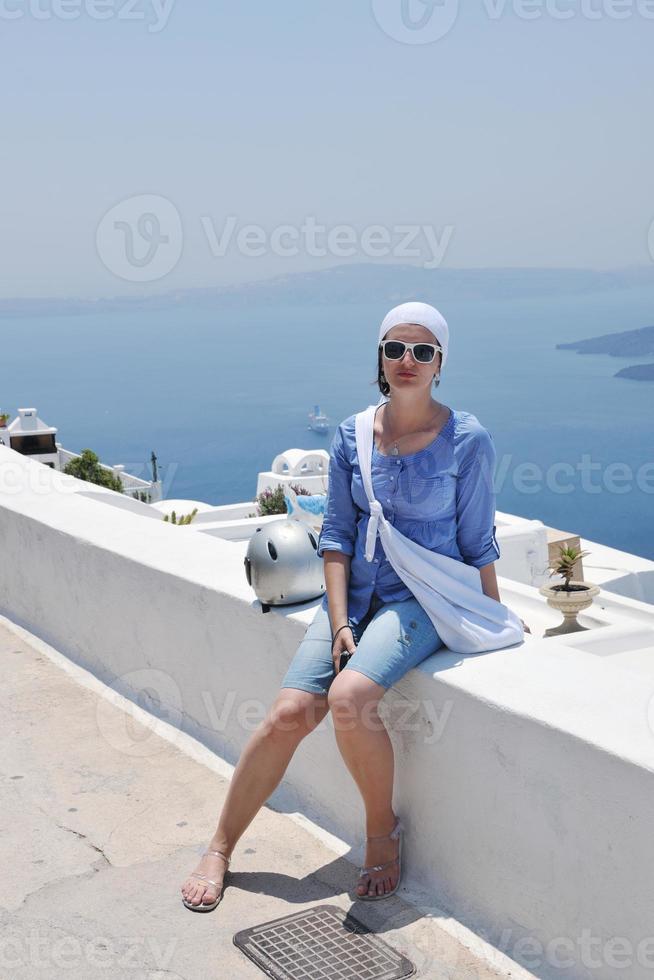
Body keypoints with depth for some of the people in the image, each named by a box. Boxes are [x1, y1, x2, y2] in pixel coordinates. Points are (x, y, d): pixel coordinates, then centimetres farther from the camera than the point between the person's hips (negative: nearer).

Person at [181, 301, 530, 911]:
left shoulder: (467, 440, -5)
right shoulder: (353, 434, 3)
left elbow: (478, 544, 2)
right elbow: (336, 533, 4)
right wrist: (340, 621, -5)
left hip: (423, 598, -3)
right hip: (356, 591, 3)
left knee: (349, 697, -29)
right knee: (289, 712, -12)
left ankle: (382, 828, -3)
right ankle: (220, 850, 6)